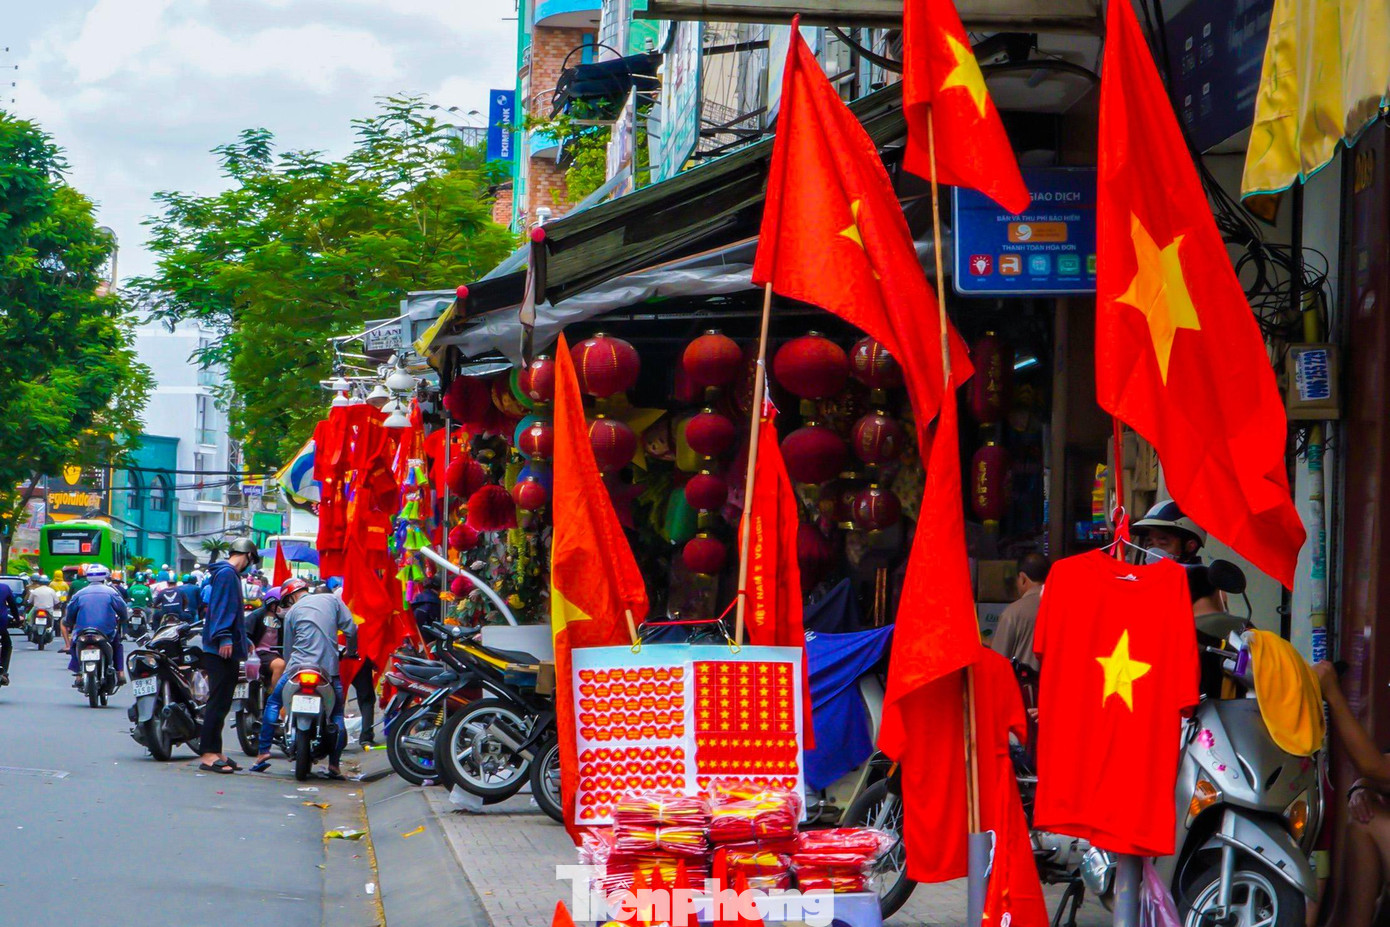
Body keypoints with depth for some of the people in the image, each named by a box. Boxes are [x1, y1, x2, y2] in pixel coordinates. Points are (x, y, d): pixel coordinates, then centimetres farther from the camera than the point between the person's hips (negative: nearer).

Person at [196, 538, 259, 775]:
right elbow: (221, 607, -19)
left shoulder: (230, 575, 22)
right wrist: (224, 637, -25)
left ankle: (215, 752, 18)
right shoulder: (227, 574, -10)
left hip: (228, 650, 10)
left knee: (222, 703, 13)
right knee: (218, 701, -11)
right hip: (222, 649, -10)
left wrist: (244, 641, 35)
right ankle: (208, 755, -12)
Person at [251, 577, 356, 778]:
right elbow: (351, 629, 3)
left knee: (273, 702, 17)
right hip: (329, 668, 1)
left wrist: (289, 667, 29)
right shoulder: (332, 600, 11)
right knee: (337, 714, 12)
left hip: (300, 665, 0)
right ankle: (334, 765, 1)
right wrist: (350, 653, 20)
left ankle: (263, 752, 10)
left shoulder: (292, 612, 12)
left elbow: (288, 648, 15)